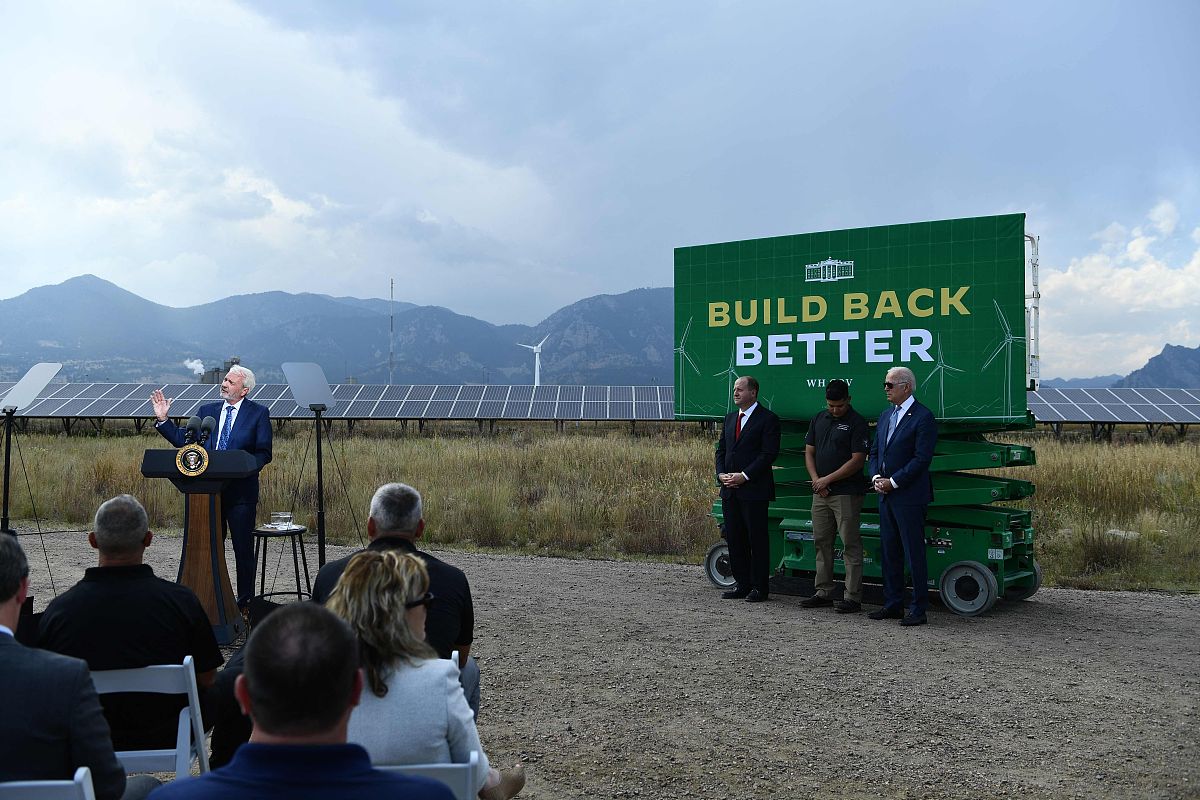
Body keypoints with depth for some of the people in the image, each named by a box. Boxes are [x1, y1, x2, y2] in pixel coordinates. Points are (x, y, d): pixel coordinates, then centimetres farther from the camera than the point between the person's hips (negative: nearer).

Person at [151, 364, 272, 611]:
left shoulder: (258, 413, -1)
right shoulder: (206, 411, 12)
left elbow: (264, 453, -5)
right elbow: (182, 440, 9)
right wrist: (163, 419, -1)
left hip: (240, 491, -4)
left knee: (243, 549, 2)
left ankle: (245, 602, 12)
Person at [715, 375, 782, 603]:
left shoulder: (768, 419, -5)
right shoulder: (730, 418, 17)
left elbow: (769, 454, -12)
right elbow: (721, 450, 17)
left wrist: (744, 476, -16)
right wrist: (721, 474, 0)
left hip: (754, 489, -7)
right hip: (730, 490, 7)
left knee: (757, 539, -1)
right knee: (734, 539, 10)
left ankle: (759, 587, 7)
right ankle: (742, 584, 19)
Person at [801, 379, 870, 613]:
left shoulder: (856, 423, -7)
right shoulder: (819, 420, 12)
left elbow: (857, 460, -12)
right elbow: (809, 452, 13)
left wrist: (828, 479, -12)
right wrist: (816, 480, -2)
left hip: (846, 493, -7)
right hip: (820, 492, 7)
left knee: (850, 545, -3)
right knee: (821, 542, 10)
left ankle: (853, 597, 1)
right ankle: (823, 592, 18)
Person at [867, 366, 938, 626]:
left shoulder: (923, 417, -10)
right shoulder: (886, 415, 15)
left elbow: (922, 458, -16)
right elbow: (874, 452, 18)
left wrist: (893, 482, -15)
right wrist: (876, 477, 0)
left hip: (909, 496, -8)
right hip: (886, 495, 8)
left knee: (914, 554, -2)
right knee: (889, 552, 12)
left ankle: (918, 610, 5)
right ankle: (892, 605, 22)